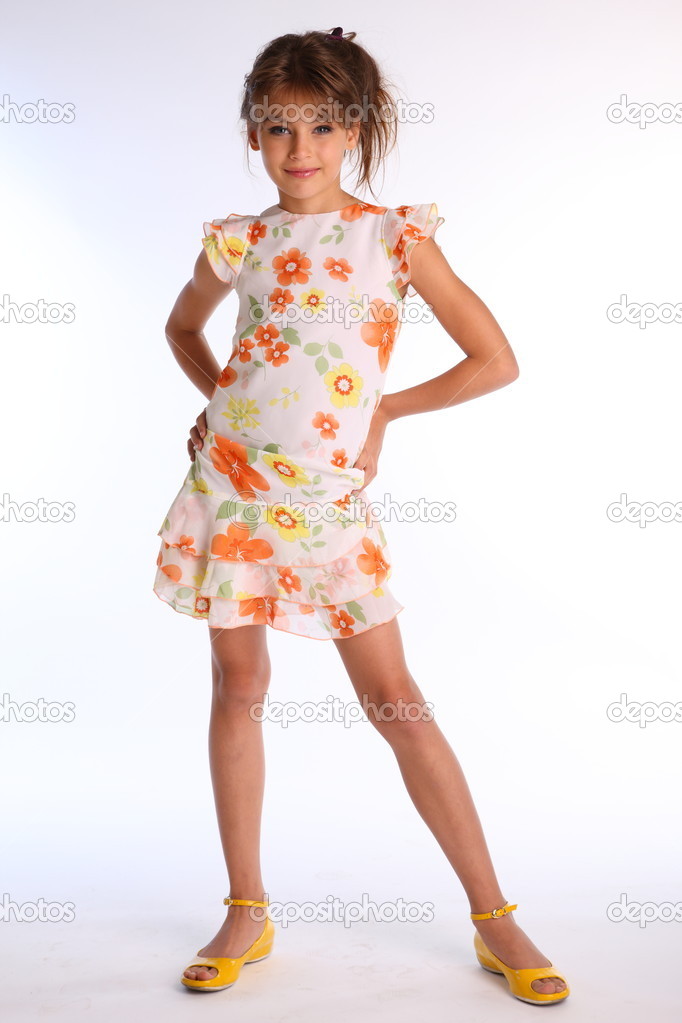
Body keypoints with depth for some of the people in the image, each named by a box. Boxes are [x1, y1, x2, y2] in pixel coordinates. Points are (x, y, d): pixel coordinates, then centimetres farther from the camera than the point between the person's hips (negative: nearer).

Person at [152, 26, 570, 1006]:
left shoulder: (397, 234, -2)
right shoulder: (239, 242, 5)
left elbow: (496, 361, -2)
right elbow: (183, 326, 26)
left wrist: (382, 408, 0)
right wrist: (223, 400, 12)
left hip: (329, 497, -2)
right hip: (231, 484, 3)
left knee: (393, 695, -1)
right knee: (239, 684, 7)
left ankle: (494, 917, 11)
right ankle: (247, 910, 23)